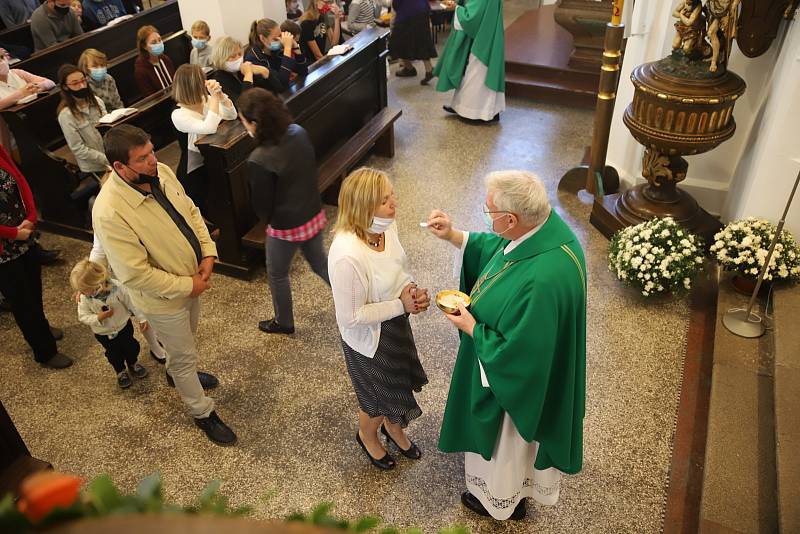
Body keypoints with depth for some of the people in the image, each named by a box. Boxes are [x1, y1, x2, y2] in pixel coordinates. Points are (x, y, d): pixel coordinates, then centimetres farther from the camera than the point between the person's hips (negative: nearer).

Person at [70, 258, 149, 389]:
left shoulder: (117, 288, -31)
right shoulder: (84, 298, -26)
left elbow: (131, 303, -17)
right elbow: (83, 316, -15)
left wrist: (142, 318, -9)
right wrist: (98, 318, -33)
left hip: (123, 326, 0)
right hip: (103, 333, 1)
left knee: (131, 346, 21)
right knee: (114, 354, 19)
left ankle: (133, 364, 53)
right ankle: (121, 372, 48)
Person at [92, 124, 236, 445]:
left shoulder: (161, 172, -12)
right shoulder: (109, 213, -35)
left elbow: (190, 211, 2)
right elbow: (135, 274, -31)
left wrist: (207, 252, -10)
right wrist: (187, 286, -22)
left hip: (192, 279, 7)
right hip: (163, 298, -7)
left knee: (186, 339, 32)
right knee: (185, 355, 14)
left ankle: (176, 372, 63)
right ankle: (202, 412, 38)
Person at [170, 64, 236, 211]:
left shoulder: (205, 99, -2)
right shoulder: (178, 115, -20)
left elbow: (231, 115, -7)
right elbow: (209, 128, -34)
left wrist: (219, 94, -22)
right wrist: (214, 97, -29)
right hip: (195, 171, -6)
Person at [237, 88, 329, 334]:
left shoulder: (259, 160, -29)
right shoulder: (298, 132, -10)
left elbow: (261, 203, -15)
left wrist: (268, 219, 7)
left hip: (286, 226, -6)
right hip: (314, 214, 6)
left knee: (277, 275, 20)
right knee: (320, 263, 28)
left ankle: (284, 322, 41)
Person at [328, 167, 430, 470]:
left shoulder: (386, 226, -14)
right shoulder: (347, 256, -38)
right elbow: (351, 316, -28)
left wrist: (412, 289, -14)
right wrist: (402, 305, -25)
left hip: (395, 324, 7)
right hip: (369, 338, -7)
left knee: (400, 384, 29)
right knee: (379, 397, 20)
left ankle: (394, 429, 61)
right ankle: (367, 436, 55)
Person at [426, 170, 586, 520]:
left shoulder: (541, 281, -44)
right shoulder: (543, 227, -17)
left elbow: (516, 354, -33)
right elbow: (493, 246, 4)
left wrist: (471, 328, -21)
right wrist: (453, 236, -6)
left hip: (516, 381, -9)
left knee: (506, 438, 22)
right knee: (506, 433, 34)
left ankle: (501, 499, 53)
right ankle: (512, 485, 64)